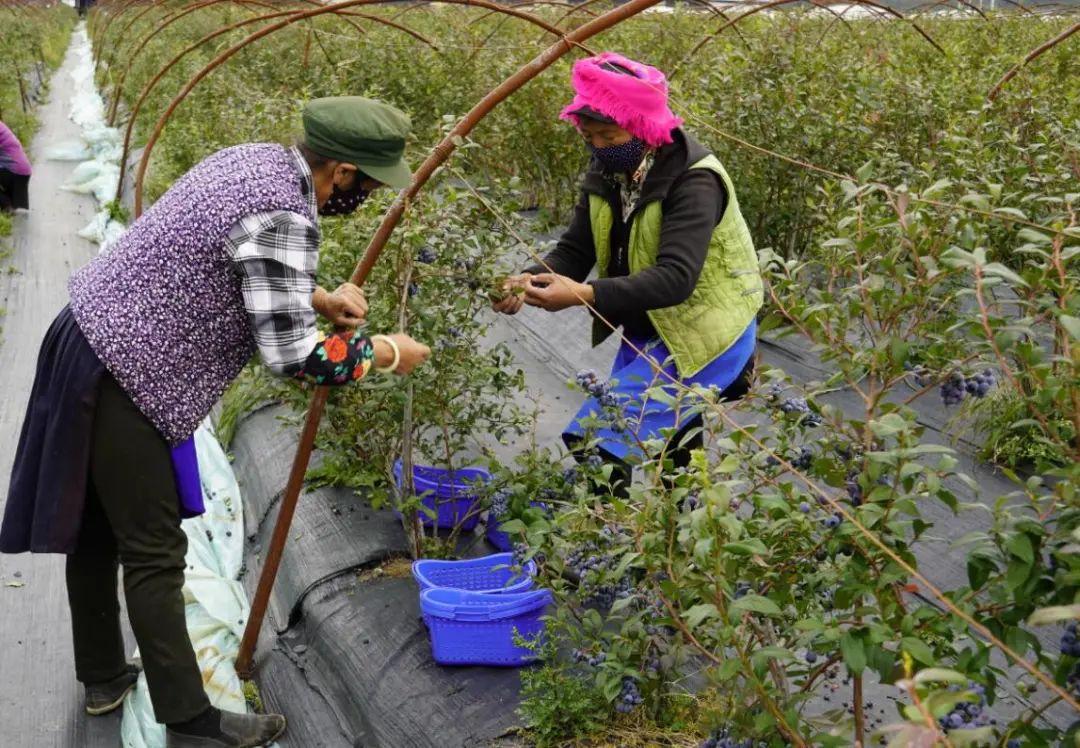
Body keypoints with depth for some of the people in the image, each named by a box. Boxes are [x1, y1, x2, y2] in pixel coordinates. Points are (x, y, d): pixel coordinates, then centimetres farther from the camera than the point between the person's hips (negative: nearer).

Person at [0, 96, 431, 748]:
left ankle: (103, 677, 36)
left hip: (92, 341, 10)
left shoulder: (256, 159, 5)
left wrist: (320, 297, 13)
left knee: (95, 527, 19)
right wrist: (383, 353, -10)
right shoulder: (283, 217, -24)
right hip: (128, 379, -10)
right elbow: (291, 354, -23)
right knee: (154, 552, -1)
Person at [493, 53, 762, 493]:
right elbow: (574, 251, -4)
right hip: (645, 332, 8)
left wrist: (585, 296, -46)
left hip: (703, 333, -8)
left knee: (599, 445, -16)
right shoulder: (605, 174, -1)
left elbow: (675, 277, -35)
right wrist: (529, 282, -26)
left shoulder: (694, 182, -25)